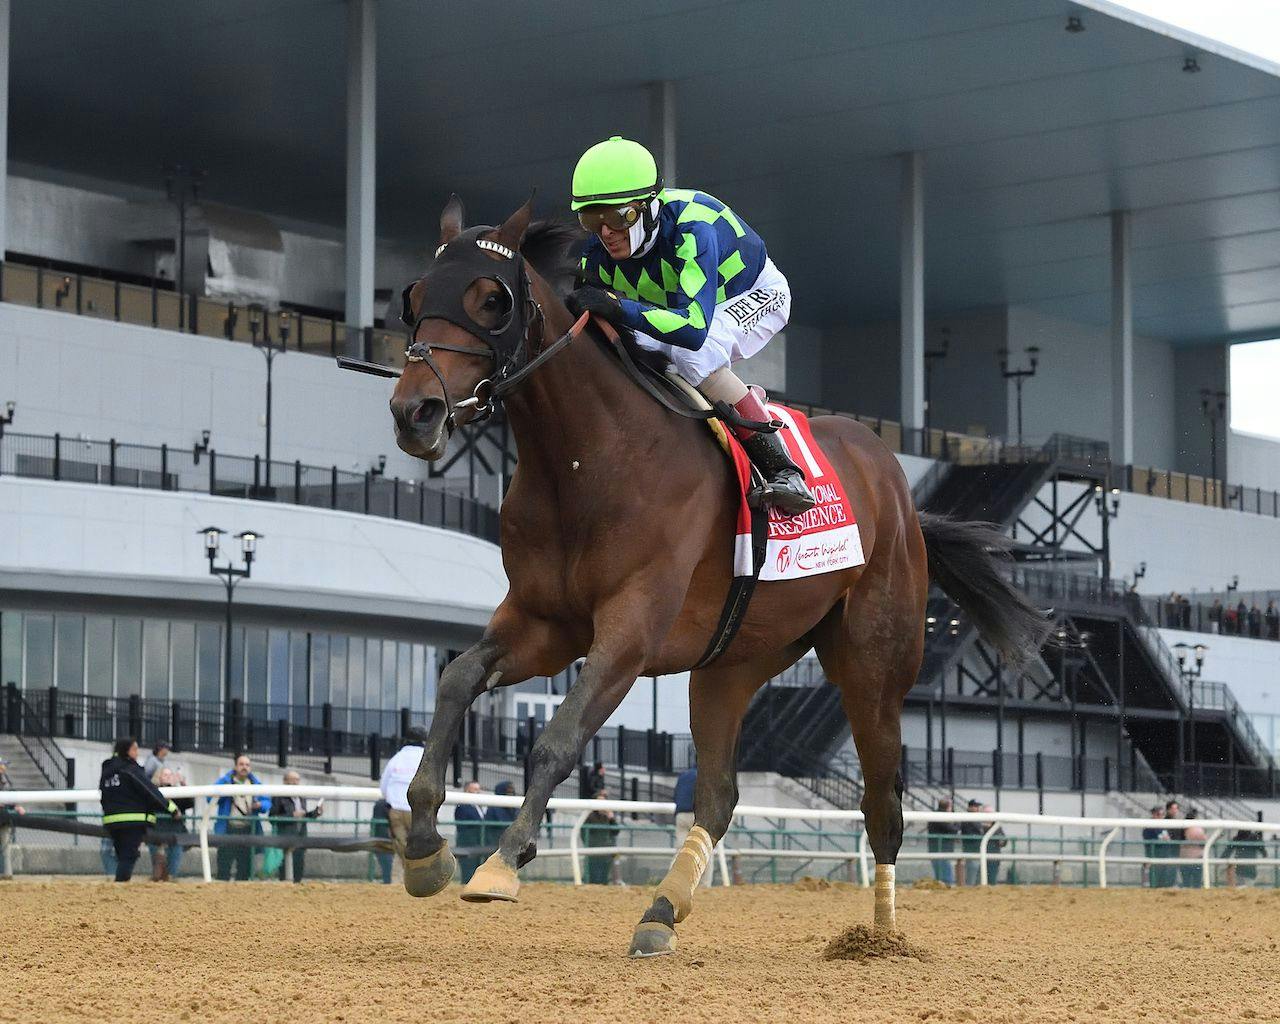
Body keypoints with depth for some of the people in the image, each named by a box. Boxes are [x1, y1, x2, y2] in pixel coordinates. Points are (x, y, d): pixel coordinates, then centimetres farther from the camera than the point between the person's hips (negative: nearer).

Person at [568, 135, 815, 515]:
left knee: (690, 351, -36)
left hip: (758, 295, -7)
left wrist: (615, 306, -58)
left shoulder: (692, 230, -40)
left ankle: (781, 469, -32)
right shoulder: (599, 254, -19)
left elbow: (694, 328, -51)